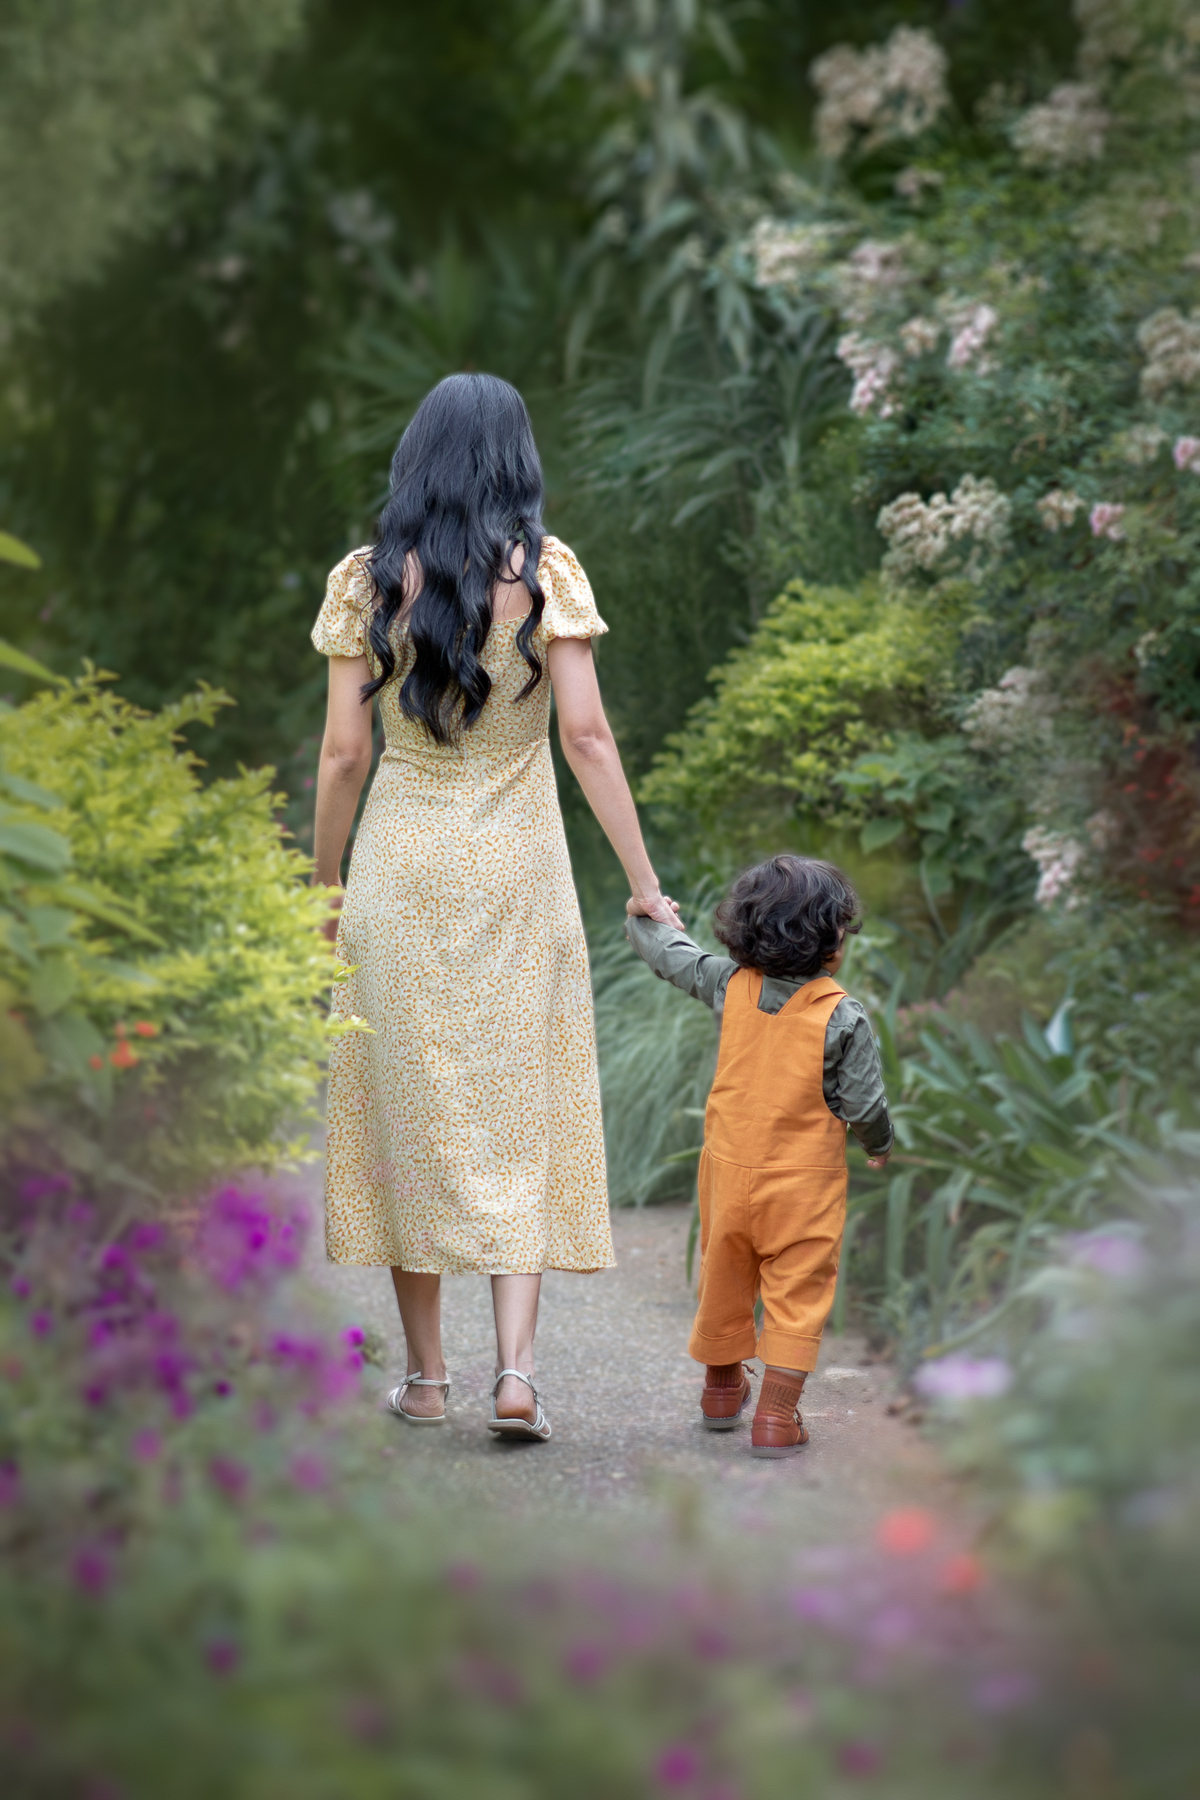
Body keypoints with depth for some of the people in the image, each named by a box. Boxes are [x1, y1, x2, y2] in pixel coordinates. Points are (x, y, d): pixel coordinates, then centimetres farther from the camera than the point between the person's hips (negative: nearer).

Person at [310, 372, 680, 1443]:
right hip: (518, 870, -1)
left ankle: (426, 1377, 13)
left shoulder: (368, 581, -2)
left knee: (412, 1114, 9)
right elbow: (588, 737, -9)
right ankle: (517, 1371, -8)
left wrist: (325, 882, 10)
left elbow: (344, 753, -2)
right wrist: (645, 885, -5)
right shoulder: (544, 572, -5)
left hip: (400, 868, 1)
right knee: (520, 1120, 5)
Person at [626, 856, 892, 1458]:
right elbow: (864, 1104, -12)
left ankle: (722, 1386, 39)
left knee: (724, 1279, 21)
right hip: (803, 1183, -5)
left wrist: (649, 919, 32)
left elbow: (673, 956, 10)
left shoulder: (731, 986, -6)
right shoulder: (843, 1018, -17)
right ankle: (776, 1416, -3)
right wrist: (880, 1144, 9)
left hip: (729, 1170, 5)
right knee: (796, 1294, 2)